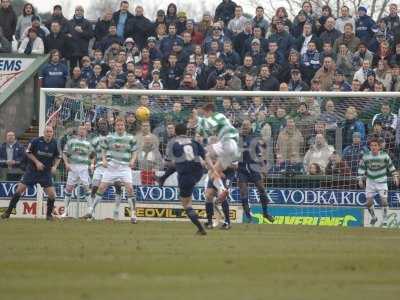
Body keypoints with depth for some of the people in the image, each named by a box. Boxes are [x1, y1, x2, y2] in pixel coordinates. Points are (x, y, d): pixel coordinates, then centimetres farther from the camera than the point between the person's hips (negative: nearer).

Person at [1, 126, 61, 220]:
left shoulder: (54, 143, -4)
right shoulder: (36, 141, -12)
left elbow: (58, 156, 10)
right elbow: (28, 152, -2)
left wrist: (55, 166, -6)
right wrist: (37, 162, -12)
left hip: (46, 172, 2)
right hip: (32, 170, -2)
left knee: (52, 194, -8)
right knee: (20, 189, -7)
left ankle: (49, 214, 14)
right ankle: (8, 212, 3)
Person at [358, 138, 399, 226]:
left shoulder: (384, 155, -8)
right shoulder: (366, 156, -7)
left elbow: (390, 165, 5)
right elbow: (361, 168, 2)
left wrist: (395, 176, 2)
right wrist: (360, 179, -5)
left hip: (382, 181, -1)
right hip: (370, 181, 1)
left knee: (384, 200, -11)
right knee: (369, 202, -1)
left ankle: (384, 220, 2)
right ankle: (373, 217, 24)